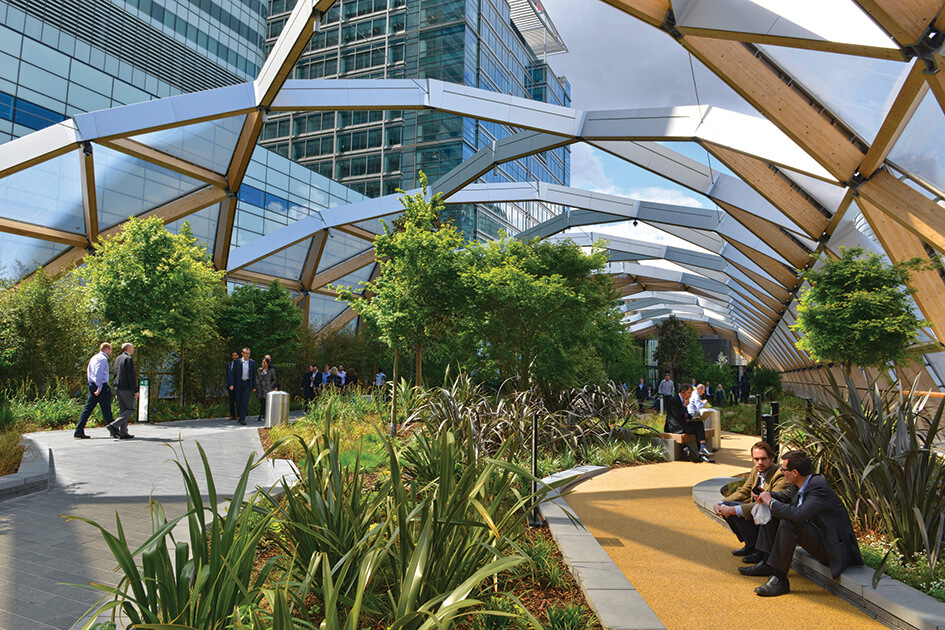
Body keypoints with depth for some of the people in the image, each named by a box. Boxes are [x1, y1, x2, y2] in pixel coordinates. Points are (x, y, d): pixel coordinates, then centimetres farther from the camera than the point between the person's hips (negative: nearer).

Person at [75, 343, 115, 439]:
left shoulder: (93, 358, 18)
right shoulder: (103, 359, -11)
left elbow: (89, 372, 22)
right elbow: (98, 374, -20)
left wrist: (92, 385, 23)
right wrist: (99, 388, -19)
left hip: (92, 385, 9)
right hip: (102, 386, -9)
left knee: (88, 408, 5)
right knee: (106, 410, -1)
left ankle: (79, 431, 0)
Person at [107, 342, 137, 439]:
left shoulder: (117, 359, 16)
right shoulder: (129, 359, -11)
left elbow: (116, 374, 18)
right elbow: (131, 376, -15)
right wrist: (135, 390, -13)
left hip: (117, 387, 9)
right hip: (126, 388, -9)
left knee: (123, 410, 9)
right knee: (130, 409, -2)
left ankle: (123, 433, 7)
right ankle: (113, 426, -13)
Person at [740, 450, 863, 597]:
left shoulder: (819, 488, -27)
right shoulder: (797, 485, 0)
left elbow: (798, 514, -43)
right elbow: (785, 495, 23)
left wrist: (771, 502, -26)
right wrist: (768, 496, 1)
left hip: (833, 548, -10)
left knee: (788, 522, -31)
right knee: (774, 513, 8)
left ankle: (779, 579, -23)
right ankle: (767, 564, 6)